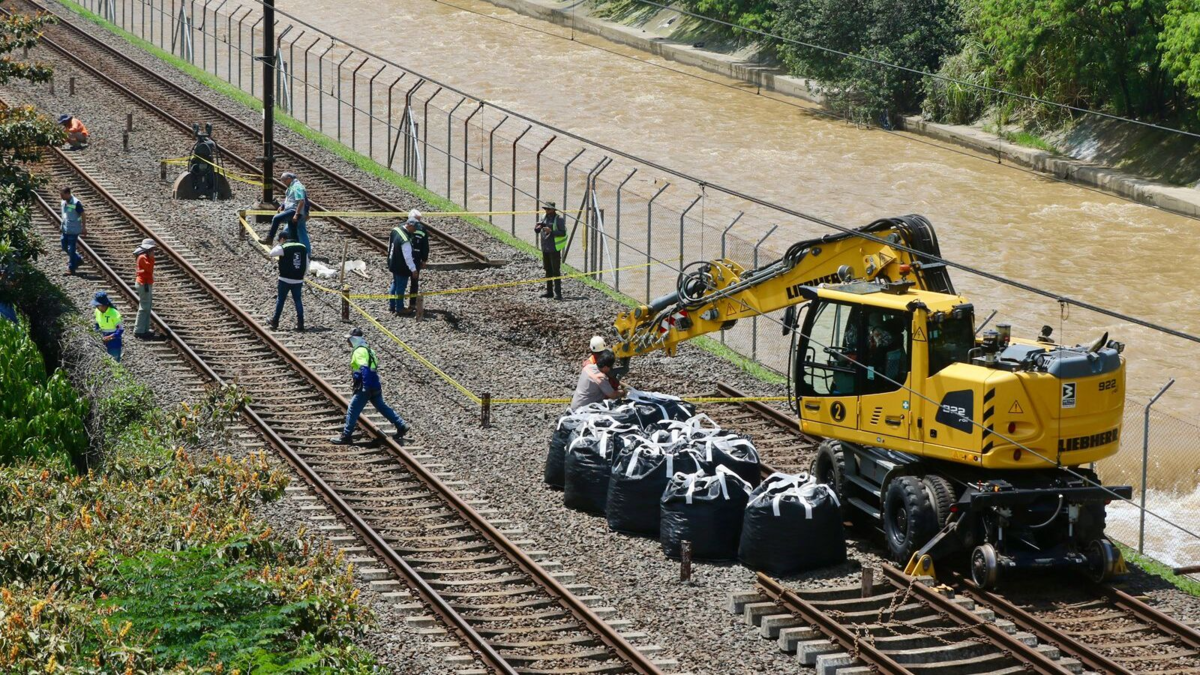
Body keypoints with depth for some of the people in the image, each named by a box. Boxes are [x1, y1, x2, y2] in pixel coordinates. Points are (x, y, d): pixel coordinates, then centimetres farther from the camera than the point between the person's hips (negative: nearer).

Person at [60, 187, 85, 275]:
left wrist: (84, 227, -11)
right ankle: (78, 259, 31)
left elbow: (83, 216, -13)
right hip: (65, 229, 8)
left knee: (71, 249, -2)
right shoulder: (63, 203, 4)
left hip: (73, 230, -8)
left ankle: (71, 268, 8)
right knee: (64, 246, 13)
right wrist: (62, 226, 16)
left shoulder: (76, 203, -19)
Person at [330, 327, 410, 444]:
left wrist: (366, 385, -34)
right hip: (375, 386, 10)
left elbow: (364, 369, -28)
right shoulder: (367, 349, 16)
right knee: (382, 407, 18)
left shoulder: (359, 351, -15)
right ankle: (401, 426, 17)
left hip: (365, 387, -10)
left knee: (353, 410, -2)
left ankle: (345, 436, 1)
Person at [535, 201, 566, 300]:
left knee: (556, 271, -8)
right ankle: (549, 291, 19)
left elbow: (563, 233, -14)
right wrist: (538, 227, -10)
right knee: (548, 270, 12)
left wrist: (551, 231, -24)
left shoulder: (559, 219, -9)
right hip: (545, 248, 7)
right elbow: (536, 230, 13)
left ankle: (558, 293, -8)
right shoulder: (544, 217, 11)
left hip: (554, 248, -7)